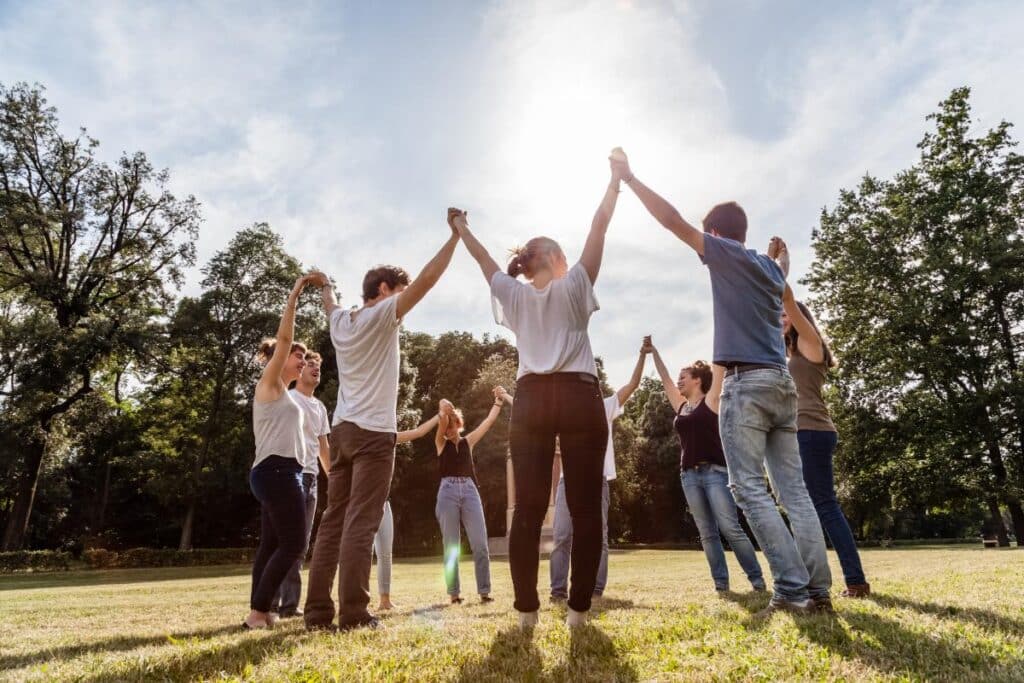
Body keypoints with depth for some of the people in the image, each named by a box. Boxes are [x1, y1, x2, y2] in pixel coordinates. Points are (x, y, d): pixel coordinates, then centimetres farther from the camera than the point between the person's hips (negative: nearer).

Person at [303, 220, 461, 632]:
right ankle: (352, 613, -5)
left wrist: (324, 286, 60)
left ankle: (317, 611, 11)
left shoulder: (340, 321, 15)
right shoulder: (381, 315, -4)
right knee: (361, 523, -7)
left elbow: (329, 304, 39)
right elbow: (426, 280, -10)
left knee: (333, 522, 8)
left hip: (341, 430, 7)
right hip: (373, 432, -7)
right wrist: (456, 235, -2)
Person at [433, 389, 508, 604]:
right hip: (448, 492, -2)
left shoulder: (468, 441, 16)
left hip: (470, 491, 2)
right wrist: (443, 410, -27)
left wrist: (498, 400, 7)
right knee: (451, 546, 1)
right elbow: (442, 422, -10)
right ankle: (454, 593, 8)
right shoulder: (441, 443, 10)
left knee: (480, 544, -4)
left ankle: (484, 591, 1)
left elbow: (489, 420, 12)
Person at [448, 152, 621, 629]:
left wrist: (460, 228, 46)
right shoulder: (574, 285, 9)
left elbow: (482, 256, 30)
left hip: (531, 399, 3)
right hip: (578, 396, -3)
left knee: (528, 509, 1)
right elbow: (599, 225, 12)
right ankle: (579, 608, 1)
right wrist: (616, 179, 23)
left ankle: (527, 609, 2)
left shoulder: (514, 294, 16)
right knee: (585, 507, 1)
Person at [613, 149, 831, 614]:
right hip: (782, 384, 8)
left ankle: (792, 588, -10)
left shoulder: (726, 254, 0)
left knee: (750, 489, -6)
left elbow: (672, 220, -2)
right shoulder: (770, 267, 21)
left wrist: (629, 178, 6)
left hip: (747, 384, -8)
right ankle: (817, 588, 5)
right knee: (793, 489, 6)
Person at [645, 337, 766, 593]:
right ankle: (721, 581, 9)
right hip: (689, 475, 6)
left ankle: (756, 577, 3)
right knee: (707, 533, 5)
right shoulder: (681, 407, 16)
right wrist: (653, 351, 26)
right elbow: (665, 378, 22)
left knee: (730, 528, -8)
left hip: (715, 471, -6)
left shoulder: (711, 401, 2)